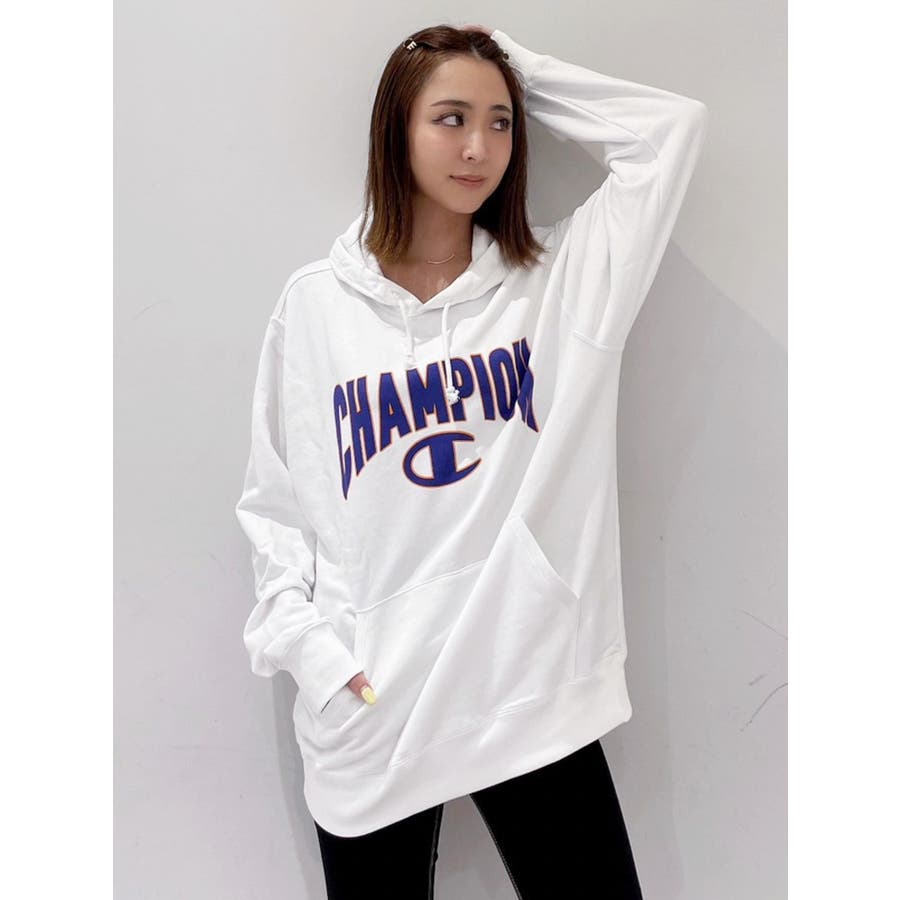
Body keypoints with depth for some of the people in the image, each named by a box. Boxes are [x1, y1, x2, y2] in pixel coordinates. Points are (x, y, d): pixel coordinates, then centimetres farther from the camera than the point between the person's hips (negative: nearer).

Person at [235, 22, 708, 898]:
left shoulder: (559, 280, 2)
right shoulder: (315, 303, 1)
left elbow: (673, 127, -1)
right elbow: (275, 500, 4)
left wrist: (520, 70, 3)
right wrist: (306, 644, -7)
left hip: (534, 694, 1)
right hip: (366, 711, 0)